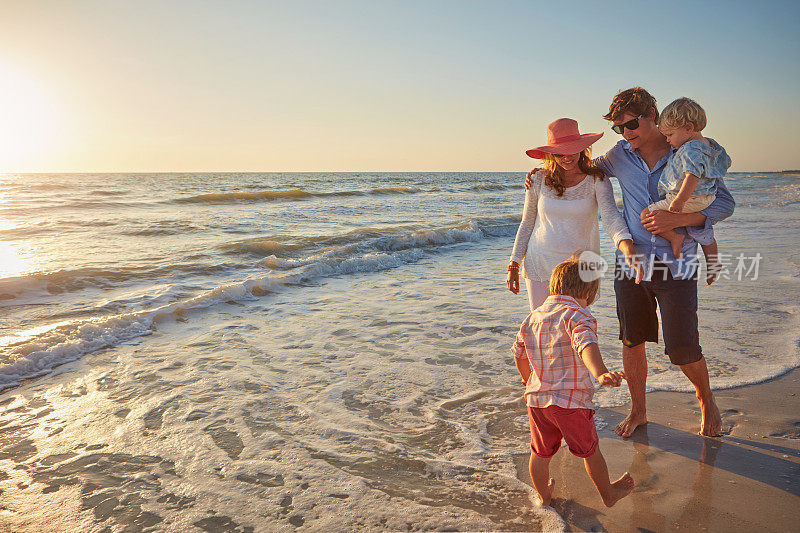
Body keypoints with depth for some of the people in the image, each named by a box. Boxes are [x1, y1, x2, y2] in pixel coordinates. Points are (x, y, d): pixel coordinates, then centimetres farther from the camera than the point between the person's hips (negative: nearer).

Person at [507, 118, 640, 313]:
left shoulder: (596, 181, -4)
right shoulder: (538, 180, 1)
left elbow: (611, 216, -17)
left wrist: (627, 247, -37)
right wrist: (514, 265, 8)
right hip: (539, 267, 1)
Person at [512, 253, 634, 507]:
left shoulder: (532, 317, 8)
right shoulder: (578, 316, -14)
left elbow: (519, 354, 20)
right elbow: (585, 344, -35)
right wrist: (600, 372, -50)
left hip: (536, 398, 5)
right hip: (571, 400, -5)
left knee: (540, 452, 20)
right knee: (590, 450, 18)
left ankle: (543, 494, 41)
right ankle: (608, 493, 40)